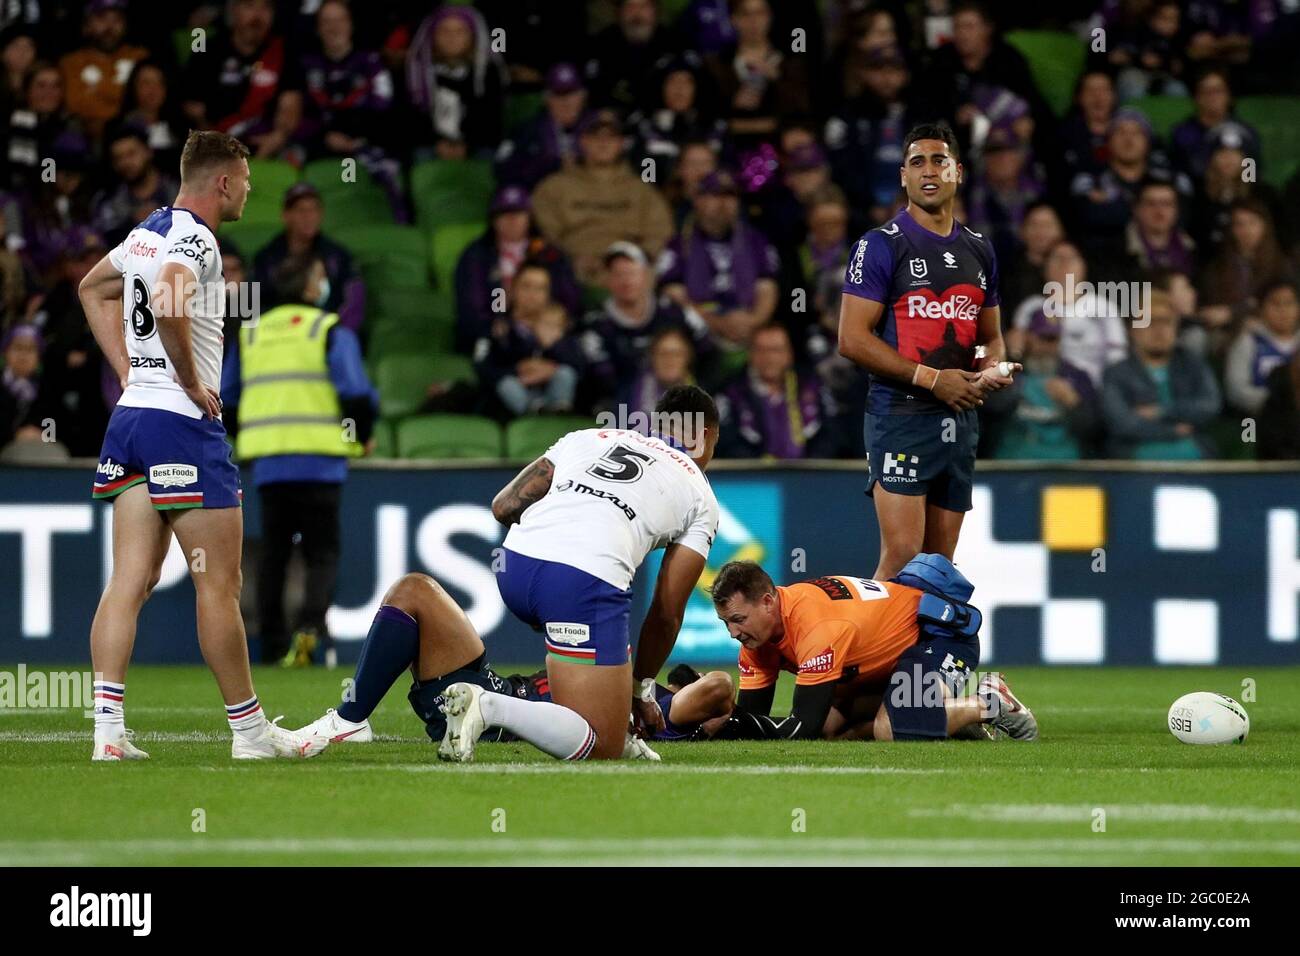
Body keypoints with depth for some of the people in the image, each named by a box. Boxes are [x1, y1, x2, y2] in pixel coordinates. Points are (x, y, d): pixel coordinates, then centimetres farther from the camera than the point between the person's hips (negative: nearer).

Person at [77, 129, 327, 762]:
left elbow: (93, 288, 32)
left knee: (130, 579, 4)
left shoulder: (148, 231, 15)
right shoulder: (193, 238, -13)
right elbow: (168, 305, -32)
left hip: (131, 417, 9)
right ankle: (249, 729, 6)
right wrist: (192, 382, -18)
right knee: (218, 585, -1)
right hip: (182, 423, -9)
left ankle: (107, 729, -3)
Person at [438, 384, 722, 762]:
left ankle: (615, 734, 24)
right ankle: (490, 707, -20)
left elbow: (504, 507, 22)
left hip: (514, 563, 5)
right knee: (601, 751, 1)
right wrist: (643, 690, 30)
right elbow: (667, 613, 18)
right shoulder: (700, 495, 22)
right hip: (585, 581, -5)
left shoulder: (589, 437, 29)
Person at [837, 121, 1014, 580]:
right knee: (902, 553, -15)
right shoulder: (881, 245, -5)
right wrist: (932, 378, -14)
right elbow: (852, 339, -11)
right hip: (901, 416, -6)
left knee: (940, 560, 8)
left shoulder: (979, 250, 15)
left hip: (960, 419, 6)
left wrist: (991, 370, 0)